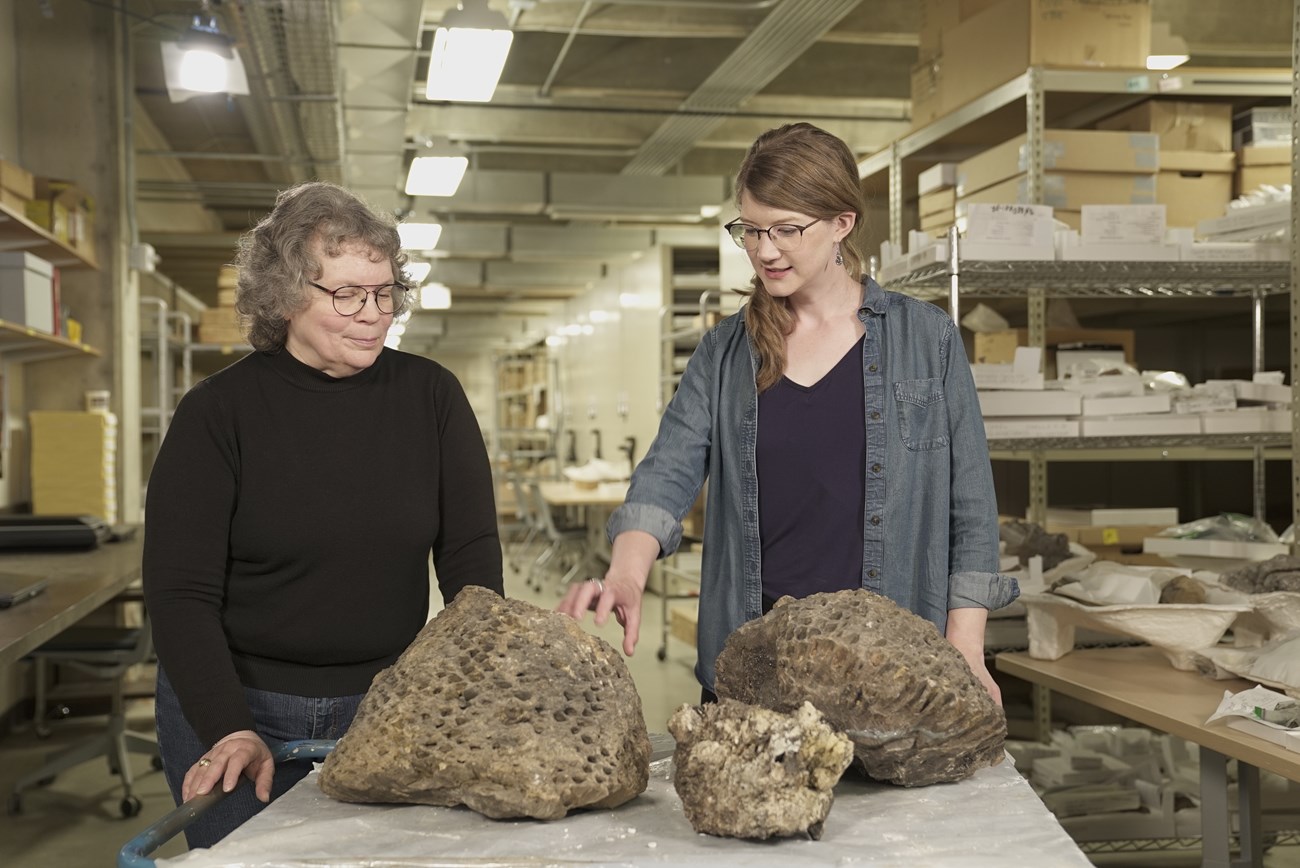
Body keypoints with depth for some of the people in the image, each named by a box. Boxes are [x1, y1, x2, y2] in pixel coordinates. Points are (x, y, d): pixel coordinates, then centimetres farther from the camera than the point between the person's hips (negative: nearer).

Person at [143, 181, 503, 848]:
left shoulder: (431, 395, -2)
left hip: (388, 711, 2)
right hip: (242, 715, -2)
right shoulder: (219, 412, -9)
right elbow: (180, 594, -12)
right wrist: (229, 731, -24)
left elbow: (470, 551, -3)